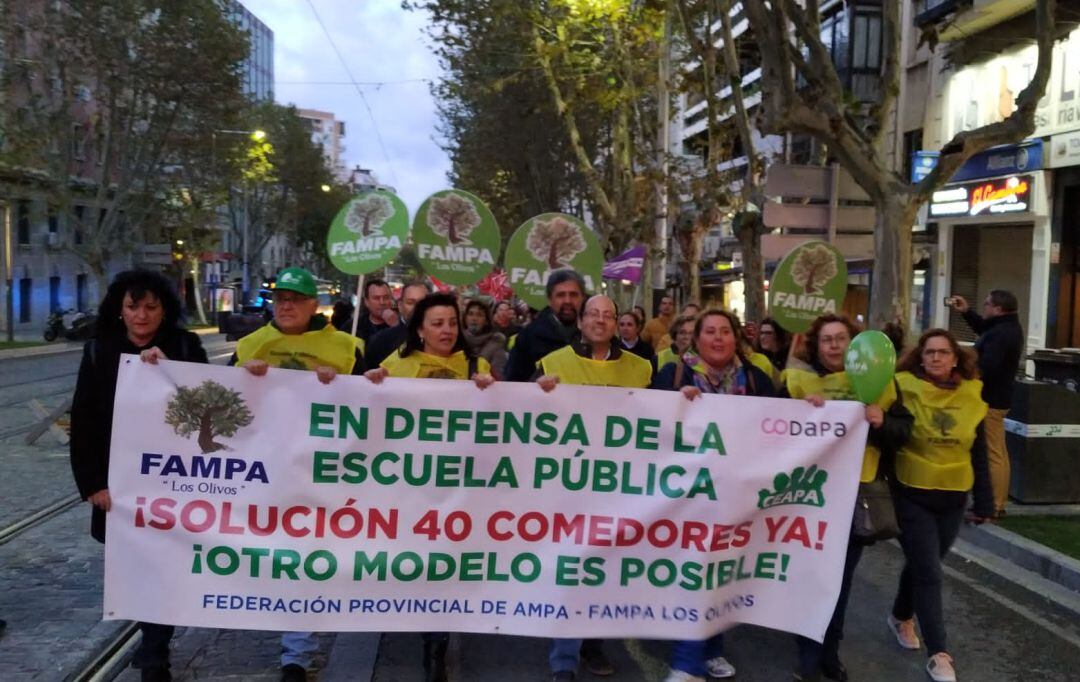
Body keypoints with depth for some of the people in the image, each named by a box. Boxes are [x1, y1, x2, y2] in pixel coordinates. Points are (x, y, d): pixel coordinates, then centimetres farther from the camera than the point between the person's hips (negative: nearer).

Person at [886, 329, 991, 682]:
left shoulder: (972, 396, 1)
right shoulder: (905, 389, -12)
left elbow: (979, 453, 7)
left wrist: (984, 501, 9)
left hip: (953, 498, 4)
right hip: (912, 495, -4)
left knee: (922, 564, 18)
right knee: (929, 572, -2)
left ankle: (901, 617, 44)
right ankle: (938, 653, 9)